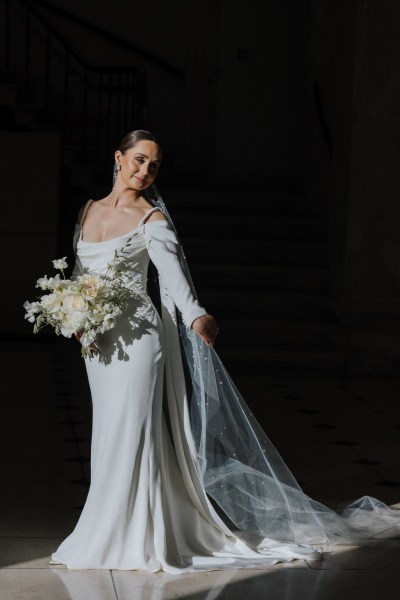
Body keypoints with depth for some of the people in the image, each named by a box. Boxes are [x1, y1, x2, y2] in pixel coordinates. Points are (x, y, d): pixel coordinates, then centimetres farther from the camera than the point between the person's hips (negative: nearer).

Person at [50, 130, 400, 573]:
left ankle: (127, 540, 0)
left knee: (127, 432, -6)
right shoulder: (89, 210, 12)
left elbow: (172, 270, -23)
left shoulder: (151, 218, -6)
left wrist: (194, 315, -40)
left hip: (136, 334, -6)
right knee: (108, 432, 12)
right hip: (98, 339, 6)